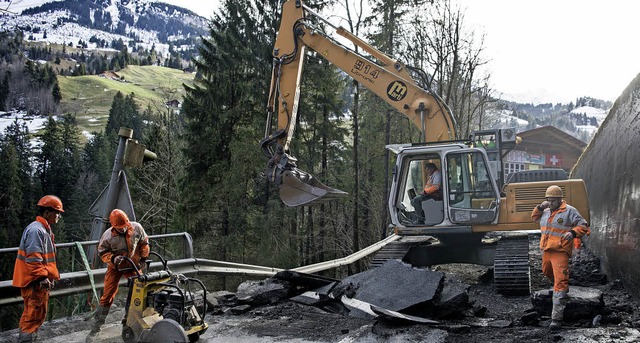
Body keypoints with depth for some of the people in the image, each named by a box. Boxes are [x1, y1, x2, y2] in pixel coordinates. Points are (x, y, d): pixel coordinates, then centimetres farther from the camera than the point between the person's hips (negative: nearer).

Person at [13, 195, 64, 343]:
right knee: (34, 314, -8)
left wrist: (50, 275, 23)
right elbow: (33, 258, -24)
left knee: (39, 313, 17)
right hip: (34, 282, -11)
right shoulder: (36, 230, -18)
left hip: (41, 280, 11)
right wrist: (43, 277, -25)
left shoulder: (44, 229, 16)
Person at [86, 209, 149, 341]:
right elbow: (102, 252, -12)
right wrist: (113, 258, -30)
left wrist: (143, 258, -1)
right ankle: (95, 327, 3)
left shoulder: (137, 228, -15)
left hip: (133, 265, 3)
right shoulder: (108, 236, -22)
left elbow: (144, 242, 2)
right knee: (108, 295, -4)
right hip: (115, 267, -2)